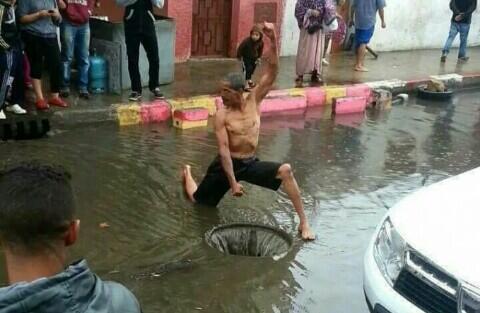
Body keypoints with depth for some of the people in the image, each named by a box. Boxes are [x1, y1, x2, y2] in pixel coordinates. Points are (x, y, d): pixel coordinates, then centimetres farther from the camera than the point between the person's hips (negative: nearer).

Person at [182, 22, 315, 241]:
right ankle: (187, 174, 55)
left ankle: (303, 223, -18)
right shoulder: (222, 116, -15)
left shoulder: (254, 101, -6)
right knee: (197, 200, 17)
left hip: (250, 163, 2)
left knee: (285, 171, -24)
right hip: (227, 164, -2)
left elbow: (272, 73, -17)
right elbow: (224, 150, -18)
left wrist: (273, 41, -31)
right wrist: (233, 182, -22)